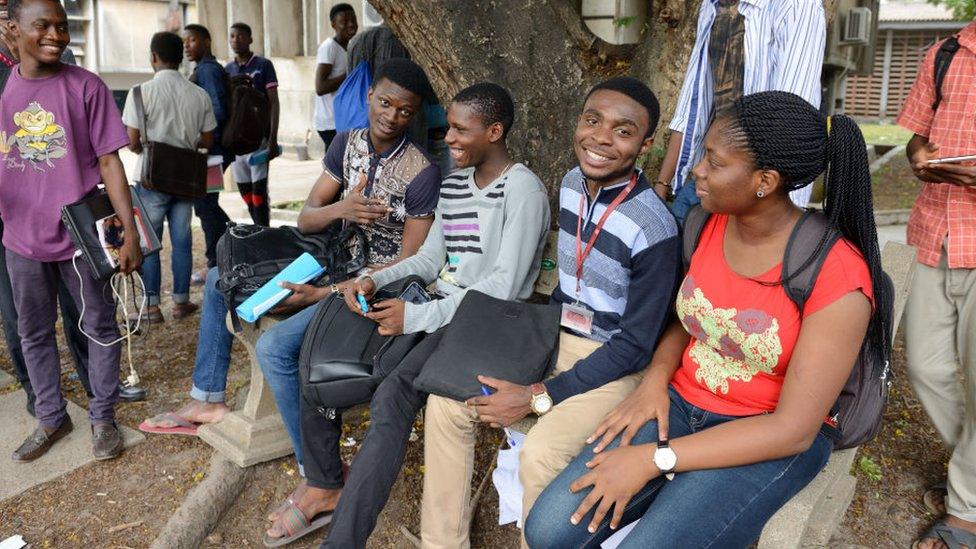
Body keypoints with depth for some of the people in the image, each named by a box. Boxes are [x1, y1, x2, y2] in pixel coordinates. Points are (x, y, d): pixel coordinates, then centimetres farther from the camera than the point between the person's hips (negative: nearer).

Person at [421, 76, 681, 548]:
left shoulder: (654, 228, -24)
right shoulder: (572, 183, -2)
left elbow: (636, 345, -19)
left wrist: (538, 397, -19)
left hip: (614, 363, -7)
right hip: (556, 337, 7)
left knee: (539, 455, -30)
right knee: (446, 402, -3)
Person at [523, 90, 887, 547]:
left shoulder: (837, 278, -21)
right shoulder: (711, 224, -3)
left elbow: (794, 430, -20)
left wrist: (653, 459, -23)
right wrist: (656, 379, -9)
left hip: (770, 439, -4)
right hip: (680, 403, 5)